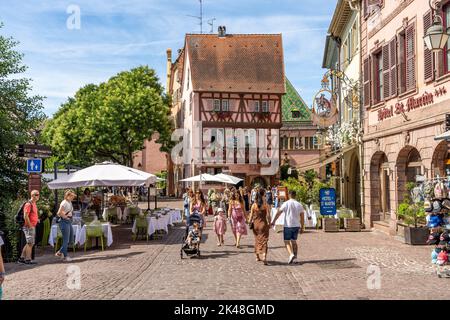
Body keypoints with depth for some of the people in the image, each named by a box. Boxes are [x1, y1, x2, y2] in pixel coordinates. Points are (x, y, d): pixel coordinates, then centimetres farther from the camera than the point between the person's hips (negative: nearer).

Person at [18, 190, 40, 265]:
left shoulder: (34, 204, 15)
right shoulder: (28, 204, -15)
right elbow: (25, 216, -21)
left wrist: (36, 219, 12)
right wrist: (30, 226, -19)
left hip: (33, 226, 10)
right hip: (29, 227, -10)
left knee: (29, 243, 14)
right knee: (30, 243, -5)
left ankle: (22, 258, 21)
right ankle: (28, 260, 1)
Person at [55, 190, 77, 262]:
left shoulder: (70, 203, 12)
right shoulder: (64, 203, -15)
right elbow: (59, 213, -22)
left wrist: (70, 218, 10)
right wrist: (65, 217, -12)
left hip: (69, 222, 9)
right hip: (64, 222, -9)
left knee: (71, 239, 13)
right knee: (66, 240, -2)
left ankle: (60, 252, 23)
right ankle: (65, 256, 9)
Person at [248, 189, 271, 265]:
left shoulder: (254, 205, -3)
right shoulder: (266, 205, -9)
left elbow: (251, 215, -2)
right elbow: (268, 216, -10)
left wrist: (249, 222, 11)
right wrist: (269, 223, 3)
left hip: (255, 224, 3)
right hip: (263, 224, -3)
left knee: (257, 240, 18)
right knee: (263, 241, 0)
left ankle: (257, 256, 27)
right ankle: (264, 256, -17)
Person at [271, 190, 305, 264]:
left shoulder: (286, 204, -5)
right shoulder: (299, 204, 4)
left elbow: (278, 213, -5)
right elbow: (302, 217, 6)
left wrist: (273, 221, 2)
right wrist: (302, 227, 13)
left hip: (288, 225, -4)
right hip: (296, 226, 4)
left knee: (287, 241, 1)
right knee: (294, 241, 17)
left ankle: (291, 254, -18)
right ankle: (295, 255, 17)